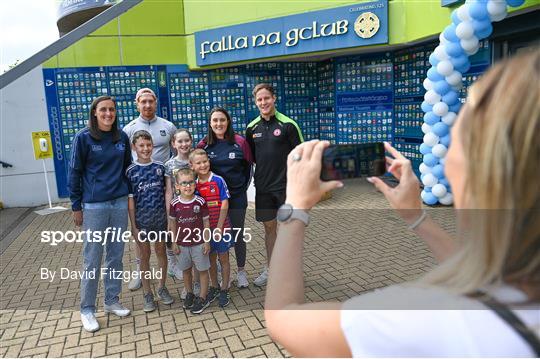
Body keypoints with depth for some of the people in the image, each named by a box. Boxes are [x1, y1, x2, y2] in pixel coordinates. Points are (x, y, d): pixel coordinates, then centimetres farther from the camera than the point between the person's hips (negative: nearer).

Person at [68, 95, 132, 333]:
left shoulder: (122, 137, 6)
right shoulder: (83, 137, -6)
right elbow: (74, 173, -3)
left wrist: (128, 194, 12)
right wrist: (76, 207, -3)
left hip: (120, 203, 4)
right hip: (94, 206, -4)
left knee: (116, 256, 12)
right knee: (92, 259, 3)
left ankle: (112, 301, 27)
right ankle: (87, 309, 18)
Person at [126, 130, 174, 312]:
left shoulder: (160, 167, -1)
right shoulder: (131, 171, -7)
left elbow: (166, 193, 4)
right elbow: (130, 200, -6)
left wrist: (170, 216, 1)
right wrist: (133, 226, -7)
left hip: (160, 218, 2)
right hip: (142, 220, -2)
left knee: (161, 251, 13)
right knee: (145, 256, 10)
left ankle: (162, 287, 30)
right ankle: (147, 293, 24)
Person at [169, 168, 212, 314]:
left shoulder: (200, 202, -12)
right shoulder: (175, 204, -7)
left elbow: (206, 222, -5)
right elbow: (172, 223, 3)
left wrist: (207, 241, -6)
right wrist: (174, 242, 2)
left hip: (199, 243, -2)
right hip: (182, 244, 2)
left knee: (202, 270, 7)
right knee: (186, 270, 17)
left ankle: (203, 298, 21)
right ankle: (189, 294, 36)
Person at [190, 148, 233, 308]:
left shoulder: (218, 180, -11)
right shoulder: (194, 184, 0)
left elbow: (224, 204, -11)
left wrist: (219, 227, -14)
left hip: (221, 226, -3)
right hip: (205, 228, 3)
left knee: (223, 258, 9)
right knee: (211, 258, 16)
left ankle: (224, 290, 23)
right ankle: (214, 287, 34)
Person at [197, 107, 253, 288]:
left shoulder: (240, 142, -6)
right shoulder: (204, 144, -2)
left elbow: (249, 166, 4)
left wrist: (243, 187, 4)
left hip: (237, 197, -1)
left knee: (238, 234, 10)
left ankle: (241, 270, 27)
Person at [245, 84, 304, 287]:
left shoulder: (287, 125, -7)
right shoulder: (252, 128, 6)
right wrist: (258, 175, 9)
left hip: (286, 185, -4)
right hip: (263, 186, 4)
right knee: (269, 227, 13)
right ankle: (270, 269, 28)